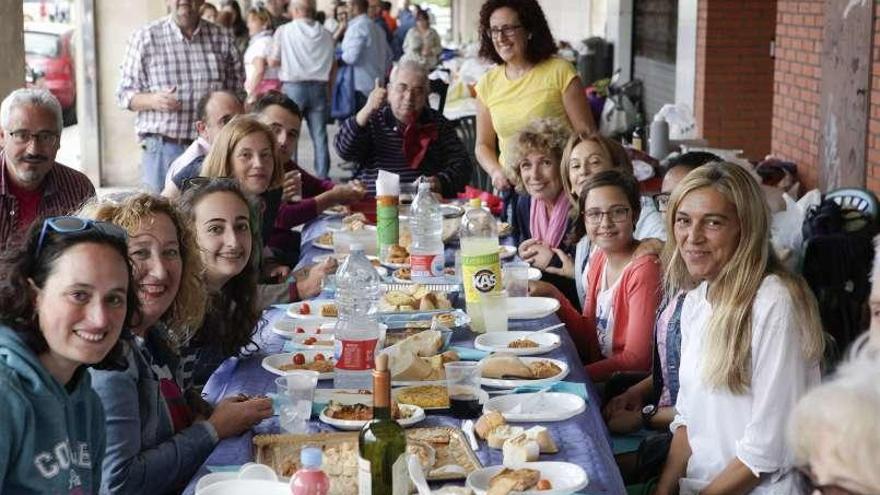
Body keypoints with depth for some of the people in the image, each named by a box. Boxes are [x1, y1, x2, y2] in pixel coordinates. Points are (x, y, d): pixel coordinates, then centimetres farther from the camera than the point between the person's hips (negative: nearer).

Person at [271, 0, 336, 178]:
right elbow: (333, 67, 9)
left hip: (293, 86, -2)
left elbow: (273, 61, -1)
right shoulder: (326, 34, 4)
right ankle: (322, 175, 7)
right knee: (319, 135, 6)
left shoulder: (284, 31, -5)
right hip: (319, 87, 3)